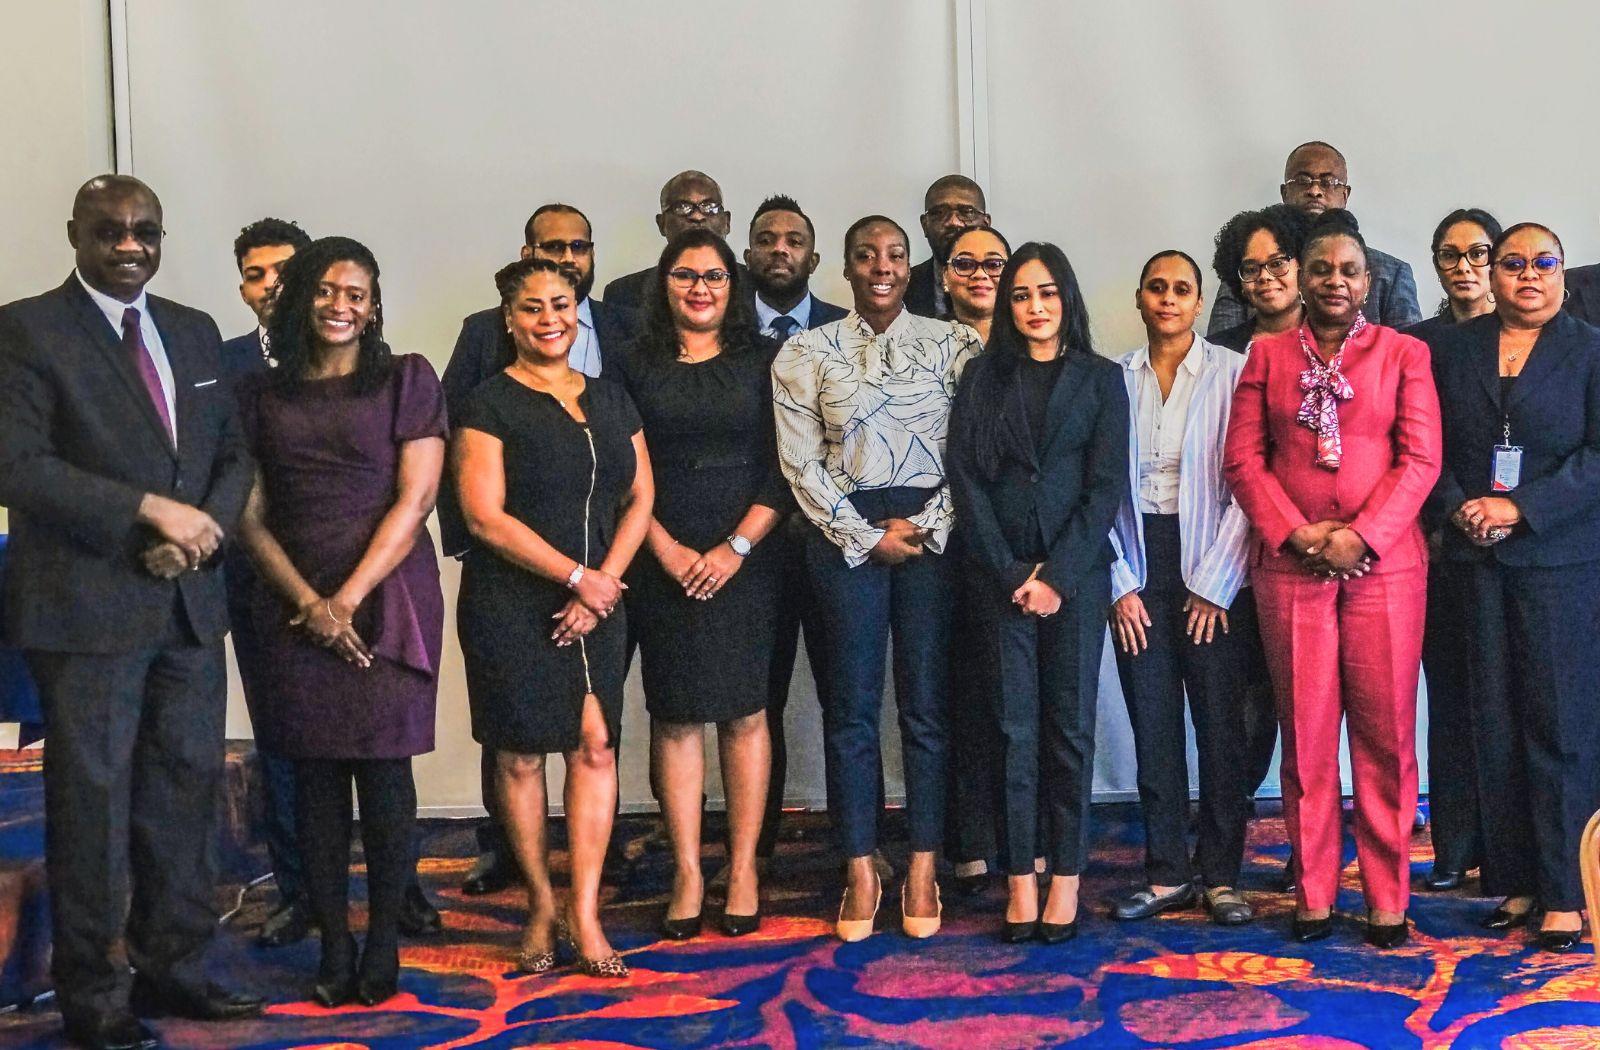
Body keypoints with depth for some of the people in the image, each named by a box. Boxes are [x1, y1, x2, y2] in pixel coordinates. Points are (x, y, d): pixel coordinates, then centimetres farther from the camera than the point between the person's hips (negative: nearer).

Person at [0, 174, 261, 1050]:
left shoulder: (194, 332, 15)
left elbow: (232, 452, 16)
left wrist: (205, 527, -5)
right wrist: (152, 508, -18)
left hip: (190, 606, 6)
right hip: (87, 608, -6)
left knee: (186, 790, 11)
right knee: (93, 799, 1)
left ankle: (173, 968, 23)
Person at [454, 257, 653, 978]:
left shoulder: (609, 399, 13)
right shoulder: (491, 403, -3)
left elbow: (639, 498, 10)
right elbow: (485, 515, -11)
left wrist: (605, 581, -5)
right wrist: (577, 576, -11)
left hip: (597, 602, 4)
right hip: (511, 606, -4)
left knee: (595, 747, -3)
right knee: (520, 755, 1)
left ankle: (585, 915, 2)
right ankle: (541, 906, 17)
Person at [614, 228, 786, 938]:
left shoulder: (762, 361, 7)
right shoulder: (635, 365, 7)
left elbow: (783, 467, 1)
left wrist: (736, 547, -9)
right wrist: (667, 551, -8)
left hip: (744, 560, 0)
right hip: (663, 562, 0)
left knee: (743, 712, 1)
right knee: (675, 715, 1)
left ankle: (743, 870, 8)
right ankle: (687, 874, 6)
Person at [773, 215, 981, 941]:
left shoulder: (951, 344, 7)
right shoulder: (807, 354, 6)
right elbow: (800, 461, 1)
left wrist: (929, 527, -8)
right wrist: (867, 535, -5)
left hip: (932, 532, 0)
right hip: (846, 536, 0)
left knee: (927, 704, 1)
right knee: (851, 707, 1)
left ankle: (922, 871, 8)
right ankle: (860, 873, 9)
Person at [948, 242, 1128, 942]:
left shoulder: (1100, 379, 6)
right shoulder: (983, 377, 9)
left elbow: (1106, 485, -1)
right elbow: (966, 477, 2)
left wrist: (1058, 576, -10)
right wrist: (1011, 573, -7)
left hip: (1076, 573, -1)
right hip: (999, 572, 1)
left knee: (1069, 725, 1)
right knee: (1014, 727, 0)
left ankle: (1066, 879, 7)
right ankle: (1020, 880, 4)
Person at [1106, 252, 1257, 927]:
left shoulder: (1233, 372, -1)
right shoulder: (1115, 379, 7)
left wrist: (1213, 584, -8)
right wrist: (1121, 584, -1)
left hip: (1214, 567, -2)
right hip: (1137, 567, 2)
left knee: (1220, 723, -1)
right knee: (1152, 721, 5)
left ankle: (1221, 876, 9)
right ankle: (1166, 875, 14)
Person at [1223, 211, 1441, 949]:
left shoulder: (1404, 354, 7)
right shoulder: (1267, 356, 11)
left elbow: (1421, 458, -1)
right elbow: (1242, 459, 4)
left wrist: (1361, 536, -13)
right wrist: (1298, 533, -8)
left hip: (1384, 565, -1)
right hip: (1289, 567, 1)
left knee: (1385, 732, 1)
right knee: (1306, 730, 4)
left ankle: (1388, 899, 10)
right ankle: (1313, 895, 12)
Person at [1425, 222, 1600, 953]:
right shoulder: (1454, 349, 11)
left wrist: (1521, 508, -14)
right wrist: (1456, 510, -9)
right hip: (1477, 557, 3)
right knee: (1494, 720, 3)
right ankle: (1513, 883, 10)